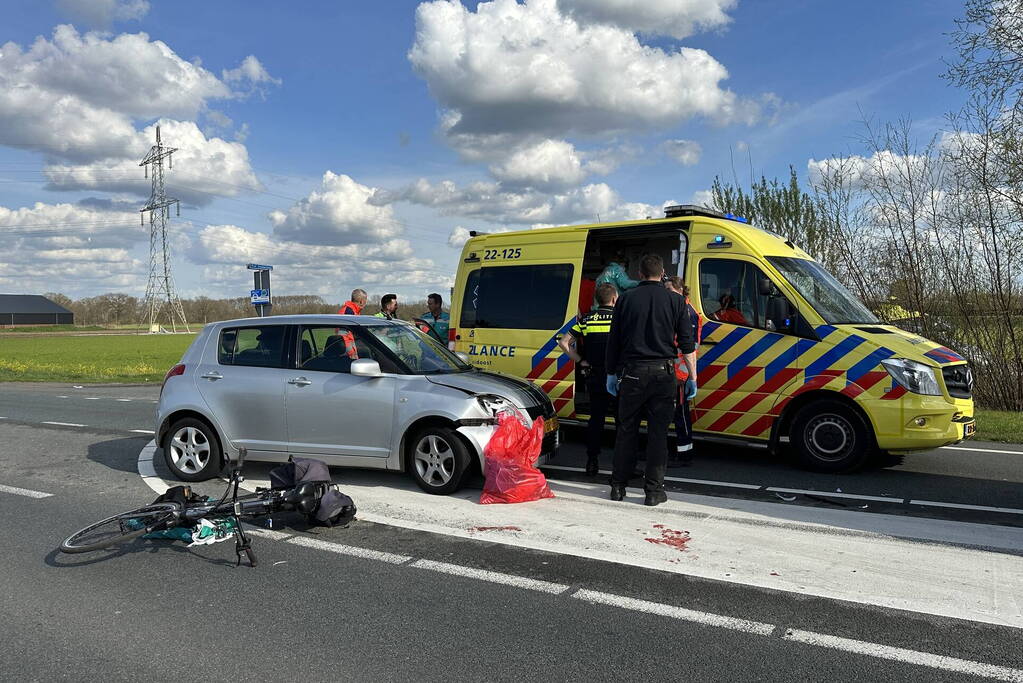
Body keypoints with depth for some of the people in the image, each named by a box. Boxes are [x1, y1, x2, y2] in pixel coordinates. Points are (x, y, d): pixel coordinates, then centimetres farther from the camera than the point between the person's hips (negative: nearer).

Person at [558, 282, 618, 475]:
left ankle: (592, 461, 13)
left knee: (596, 418, 13)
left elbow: (563, 343, 1)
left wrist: (580, 361, 4)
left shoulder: (586, 320, 5)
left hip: (594, 376, 3)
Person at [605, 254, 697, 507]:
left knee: (626, 430, 10)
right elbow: (687, 343, 1)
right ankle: (654, 491, 6)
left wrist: (611, 373, 15)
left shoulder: (626, 299, 4)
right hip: (662, 374, -1)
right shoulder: (675, 301, 2)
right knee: (658, 433, 4)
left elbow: (613, 340, 7)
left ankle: (618, 486, 16)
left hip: (631, 373, 1)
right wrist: (692, 377, 7)